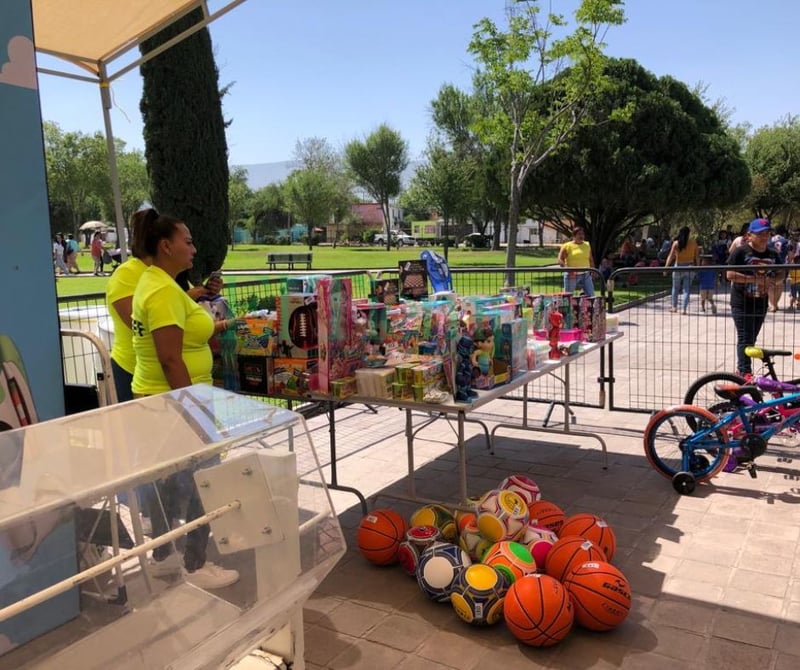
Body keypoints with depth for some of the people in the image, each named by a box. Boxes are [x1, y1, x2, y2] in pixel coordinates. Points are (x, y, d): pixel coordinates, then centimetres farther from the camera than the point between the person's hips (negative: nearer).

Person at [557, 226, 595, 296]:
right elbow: (560, 260, -9)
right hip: (572, 275, -4)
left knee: (591, 295, 0)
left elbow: (590, 260, 20)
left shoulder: (587, 245, 12)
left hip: (586, 275, 4)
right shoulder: (567, 246, -3)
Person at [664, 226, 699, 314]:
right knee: (686, 289, 4)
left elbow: (671, 256, -9)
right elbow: (697, 256, 2)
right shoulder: (693, 242, 0)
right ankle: (684, 309, -2)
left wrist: (666, 267, -9)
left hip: (678, 267, -1)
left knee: (675, 288, 14)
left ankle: (674, 307, 18)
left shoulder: (676, 243, -4)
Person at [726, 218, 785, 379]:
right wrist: (756, 279, -24)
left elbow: (780, 274, 16)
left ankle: (741, 368, 25)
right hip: (742, 303, -6)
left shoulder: (772, 254, 7)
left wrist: (772, 280, -8)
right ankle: (746, 373, -7)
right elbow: (730, 275, -18)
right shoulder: (740, 251, -11)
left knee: (752, 339, 13)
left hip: (760, 303, 6)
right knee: (744, 338, -8)